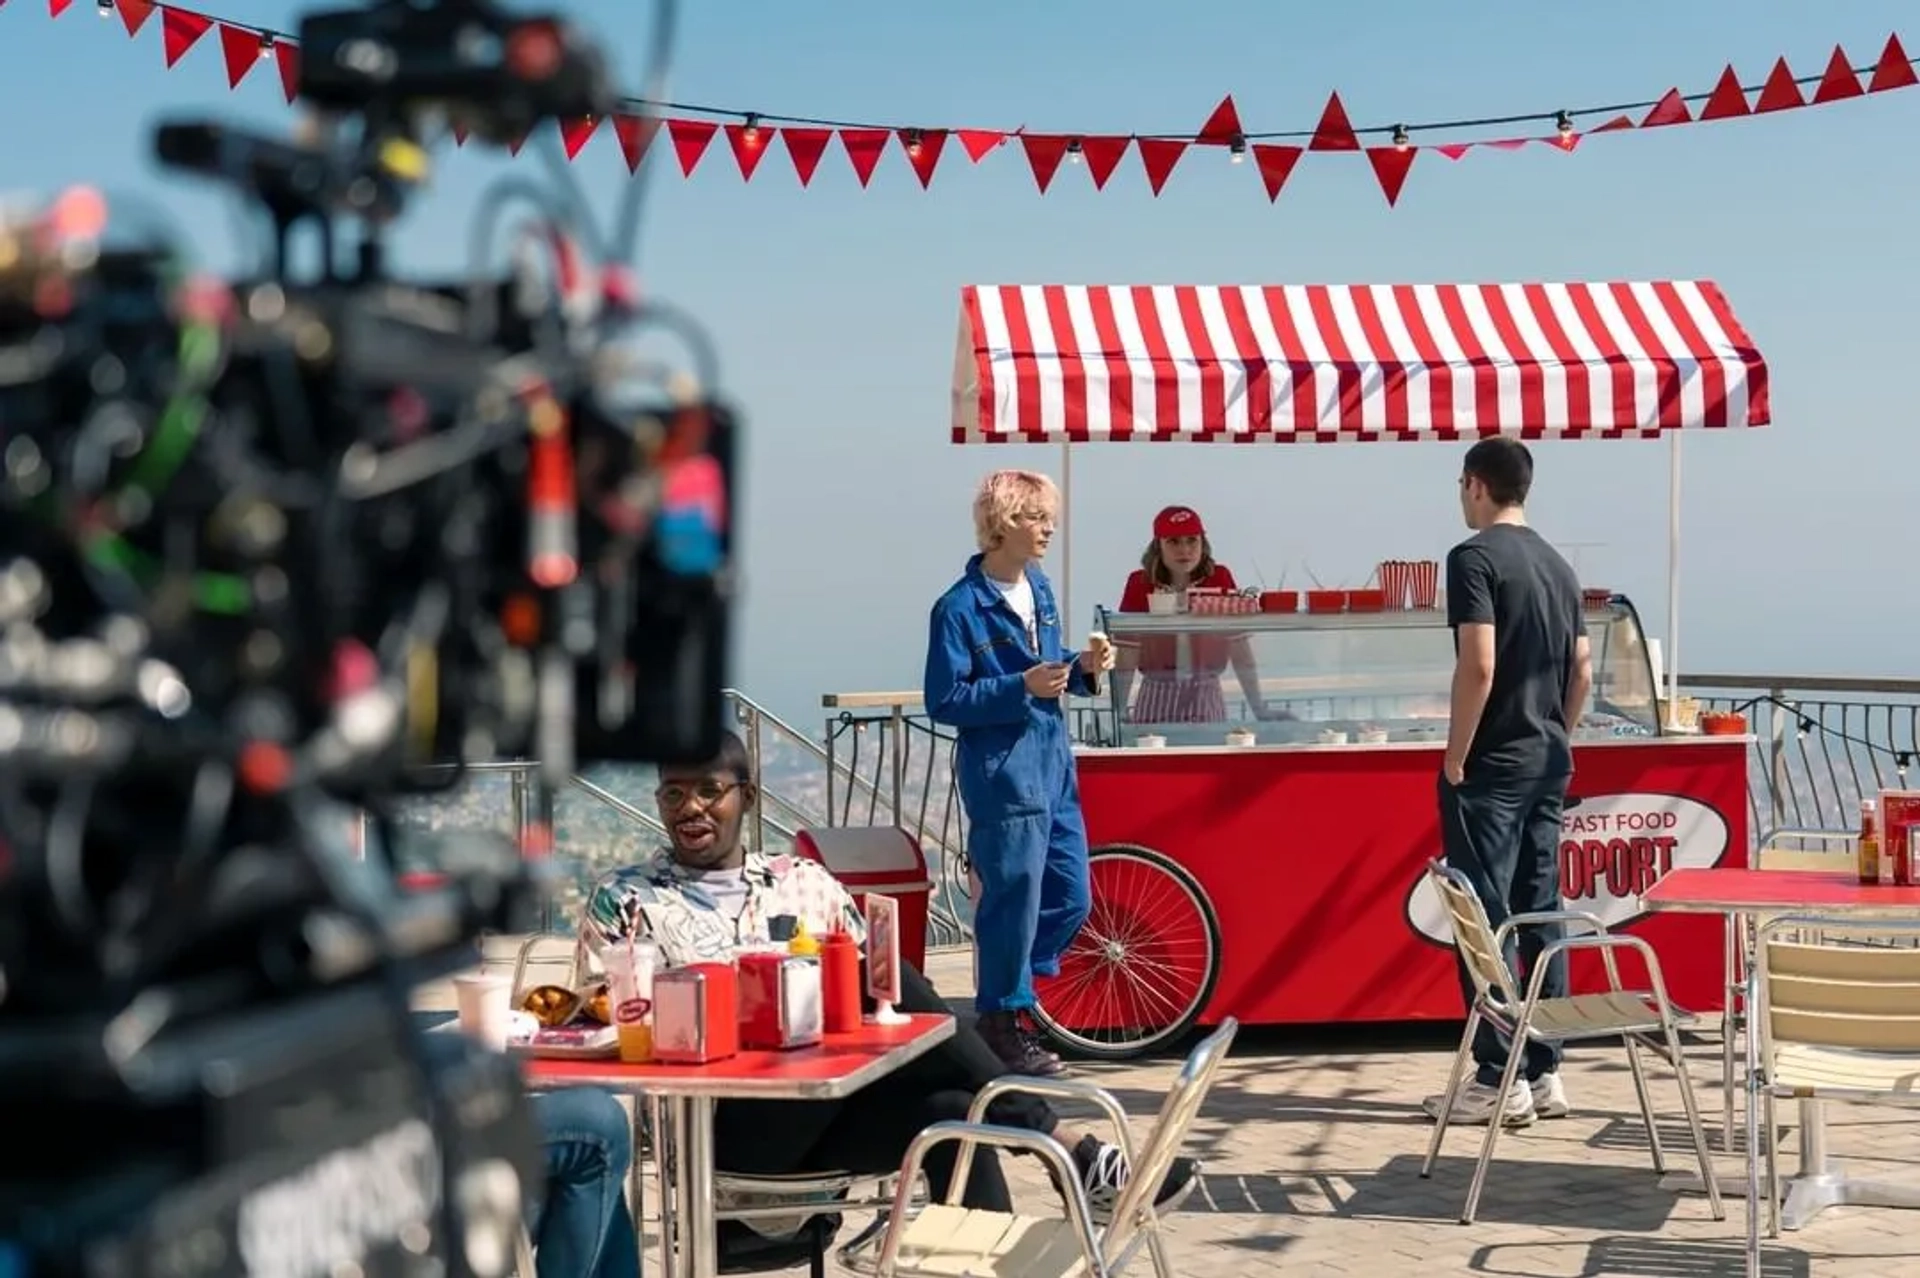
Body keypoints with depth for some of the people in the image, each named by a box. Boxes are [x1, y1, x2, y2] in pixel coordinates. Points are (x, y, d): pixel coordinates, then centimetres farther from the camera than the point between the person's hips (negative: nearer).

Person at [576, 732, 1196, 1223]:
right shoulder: (623, 900, 9)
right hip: (723, 1121, -4)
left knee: (952, 1110, -31)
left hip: (833, 1110, 4)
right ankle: (1065, 1144, -25)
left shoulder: (804, 881, 18)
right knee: (884, 973, -25)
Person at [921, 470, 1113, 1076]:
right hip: (1001, 773, -8)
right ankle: (1004, 1020, 15)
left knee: (1071, 898, 10)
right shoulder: (959, 608, -13)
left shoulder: (1039, 588, 9)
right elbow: (943, 702, -14)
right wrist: (1021, 687, -22)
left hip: (1054, 766, 8)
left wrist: (1082, 667, 0)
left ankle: (1009, 985, 30)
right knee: (1014, 895, -1)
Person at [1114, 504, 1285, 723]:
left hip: (1206, 699, 1)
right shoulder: (1140, 584, -4)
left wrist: (1259, 709, 0)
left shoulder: (1220, 579, -1)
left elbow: (1239, 648, 1)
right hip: (1156, 702, 0)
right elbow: (1127, 653, -2)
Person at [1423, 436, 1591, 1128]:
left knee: (1485, 920, -4)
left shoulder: (1475, 557, -12)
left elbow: (1478, 666, -20)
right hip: (1549, 763, 8)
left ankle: (1499, 1079, -3)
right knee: (1540, 913, 10)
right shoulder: (1558, 565, 13)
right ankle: (1545, 1072, 14)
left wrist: (1455, 758, -13)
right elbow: (1582, 670, 14)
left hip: (1492, 765, -8)